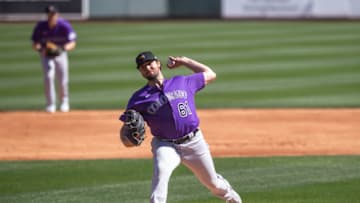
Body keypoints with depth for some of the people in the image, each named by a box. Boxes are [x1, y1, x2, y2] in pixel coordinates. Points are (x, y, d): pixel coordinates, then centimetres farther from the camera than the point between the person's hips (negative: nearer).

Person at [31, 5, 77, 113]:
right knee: (48, 76, -20)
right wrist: (40, 48, -35)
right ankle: (50, 104, -9)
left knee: (63, 80, 4)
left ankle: (64, 102, 33)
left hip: (61, 55, 0)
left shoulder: (64, 26, -22)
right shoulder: (41, 26, -19)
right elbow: (34, 44, -12)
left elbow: (72, 43, -21)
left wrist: (62, 49, -41)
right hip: (46, 55, 0)